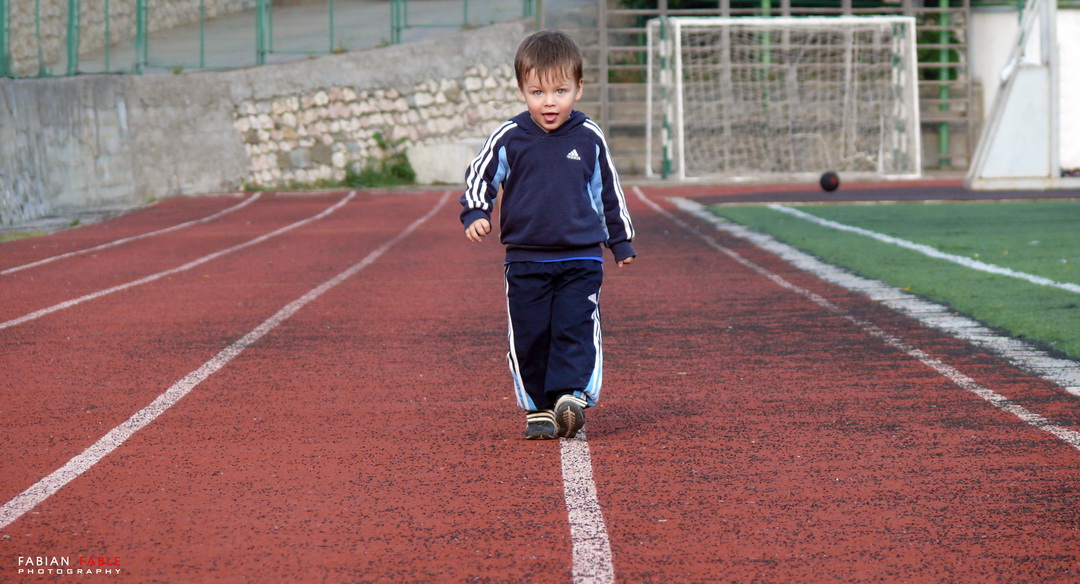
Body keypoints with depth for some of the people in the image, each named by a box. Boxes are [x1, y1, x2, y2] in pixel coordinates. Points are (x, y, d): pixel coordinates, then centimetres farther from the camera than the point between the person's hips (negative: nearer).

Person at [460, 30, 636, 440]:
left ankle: (572, 398, -13)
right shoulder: (509, 138, -2)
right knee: (529, 336, 1)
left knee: (576, 331, -10)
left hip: (581, 259, 0)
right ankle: (537, 410, 10)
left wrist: (621, 241, 23)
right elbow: (479, 177, 7)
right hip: (525, 261, 0)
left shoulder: (589, 138, 3)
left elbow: (608, 191, 16)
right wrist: (475, 214, -11)